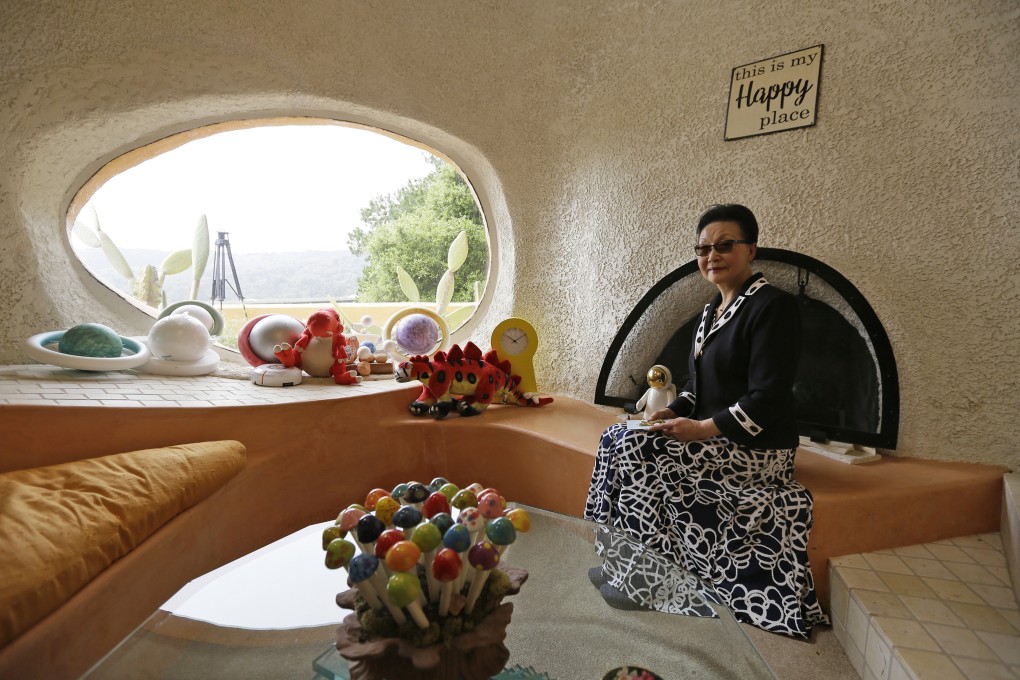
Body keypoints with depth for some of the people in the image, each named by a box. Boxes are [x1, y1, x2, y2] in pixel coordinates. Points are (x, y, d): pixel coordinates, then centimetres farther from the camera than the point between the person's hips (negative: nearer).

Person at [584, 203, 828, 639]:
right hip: (713, 437, 9)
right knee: (616, 436, -2)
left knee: (636, 448, -22)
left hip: (755, 449, -9)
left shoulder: (773, 306, -14)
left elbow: (767, 398, -21)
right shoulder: (713, 309, 13)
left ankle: (647, 581, -7)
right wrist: (673, 412, 0)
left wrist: (703, 429, -23)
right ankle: (620, 559, 6)